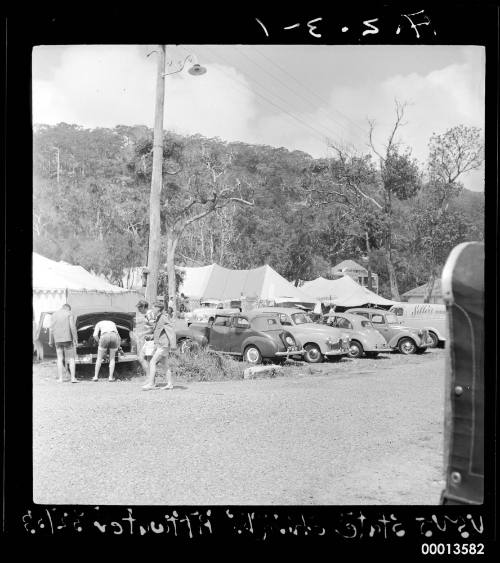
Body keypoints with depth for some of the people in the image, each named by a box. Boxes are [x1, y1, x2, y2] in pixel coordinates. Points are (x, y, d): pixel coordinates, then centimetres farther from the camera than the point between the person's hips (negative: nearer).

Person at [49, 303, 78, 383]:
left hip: (58, 340, 3)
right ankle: (73, 378, -4)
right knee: (71, 358, 2)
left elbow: (51, 329, 5)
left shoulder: (54, 315, 9)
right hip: (67, 339, -3)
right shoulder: (69, 314, -2)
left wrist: (51, 341, 9)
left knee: (60, 359, 8)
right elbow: (72, 327, -10)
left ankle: (60, 378, 5)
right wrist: (75, 339, -7)